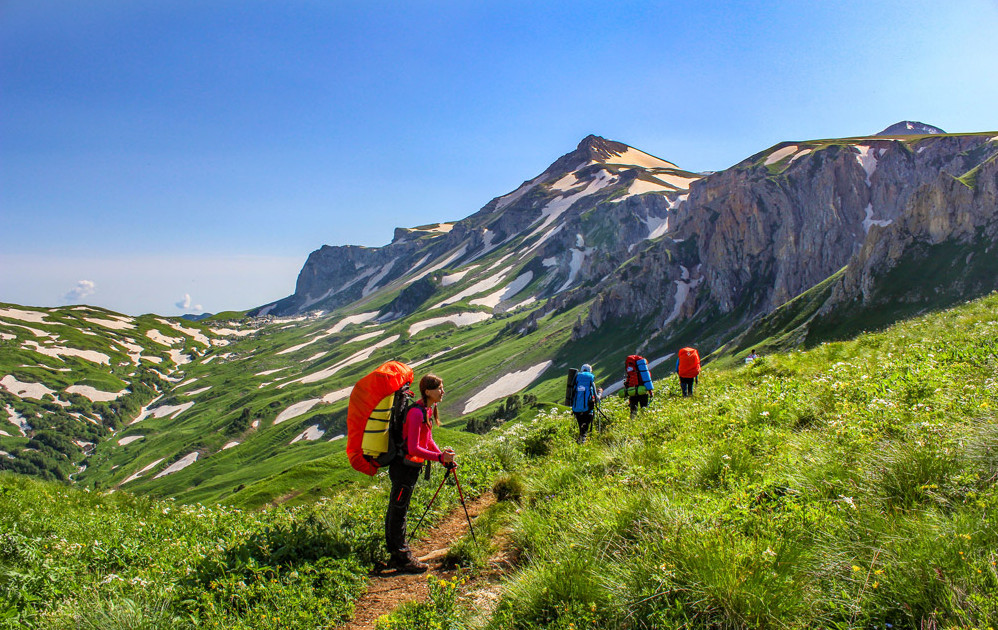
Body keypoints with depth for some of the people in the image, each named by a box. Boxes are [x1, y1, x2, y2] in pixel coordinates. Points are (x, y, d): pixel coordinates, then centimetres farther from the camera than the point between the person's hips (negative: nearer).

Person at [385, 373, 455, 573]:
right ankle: (403, 558, 7)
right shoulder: (416, 413, -22)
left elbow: (428, 440, 15)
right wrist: (439, 457, -26)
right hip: (404, 466, -10)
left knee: (396, 510, 18)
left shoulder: (428, 410, 8)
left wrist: (443, 456, 3)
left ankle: (396, 556, 27)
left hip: (412, 467, 10)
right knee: (398, 511, 0)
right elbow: (413, 448, -25)